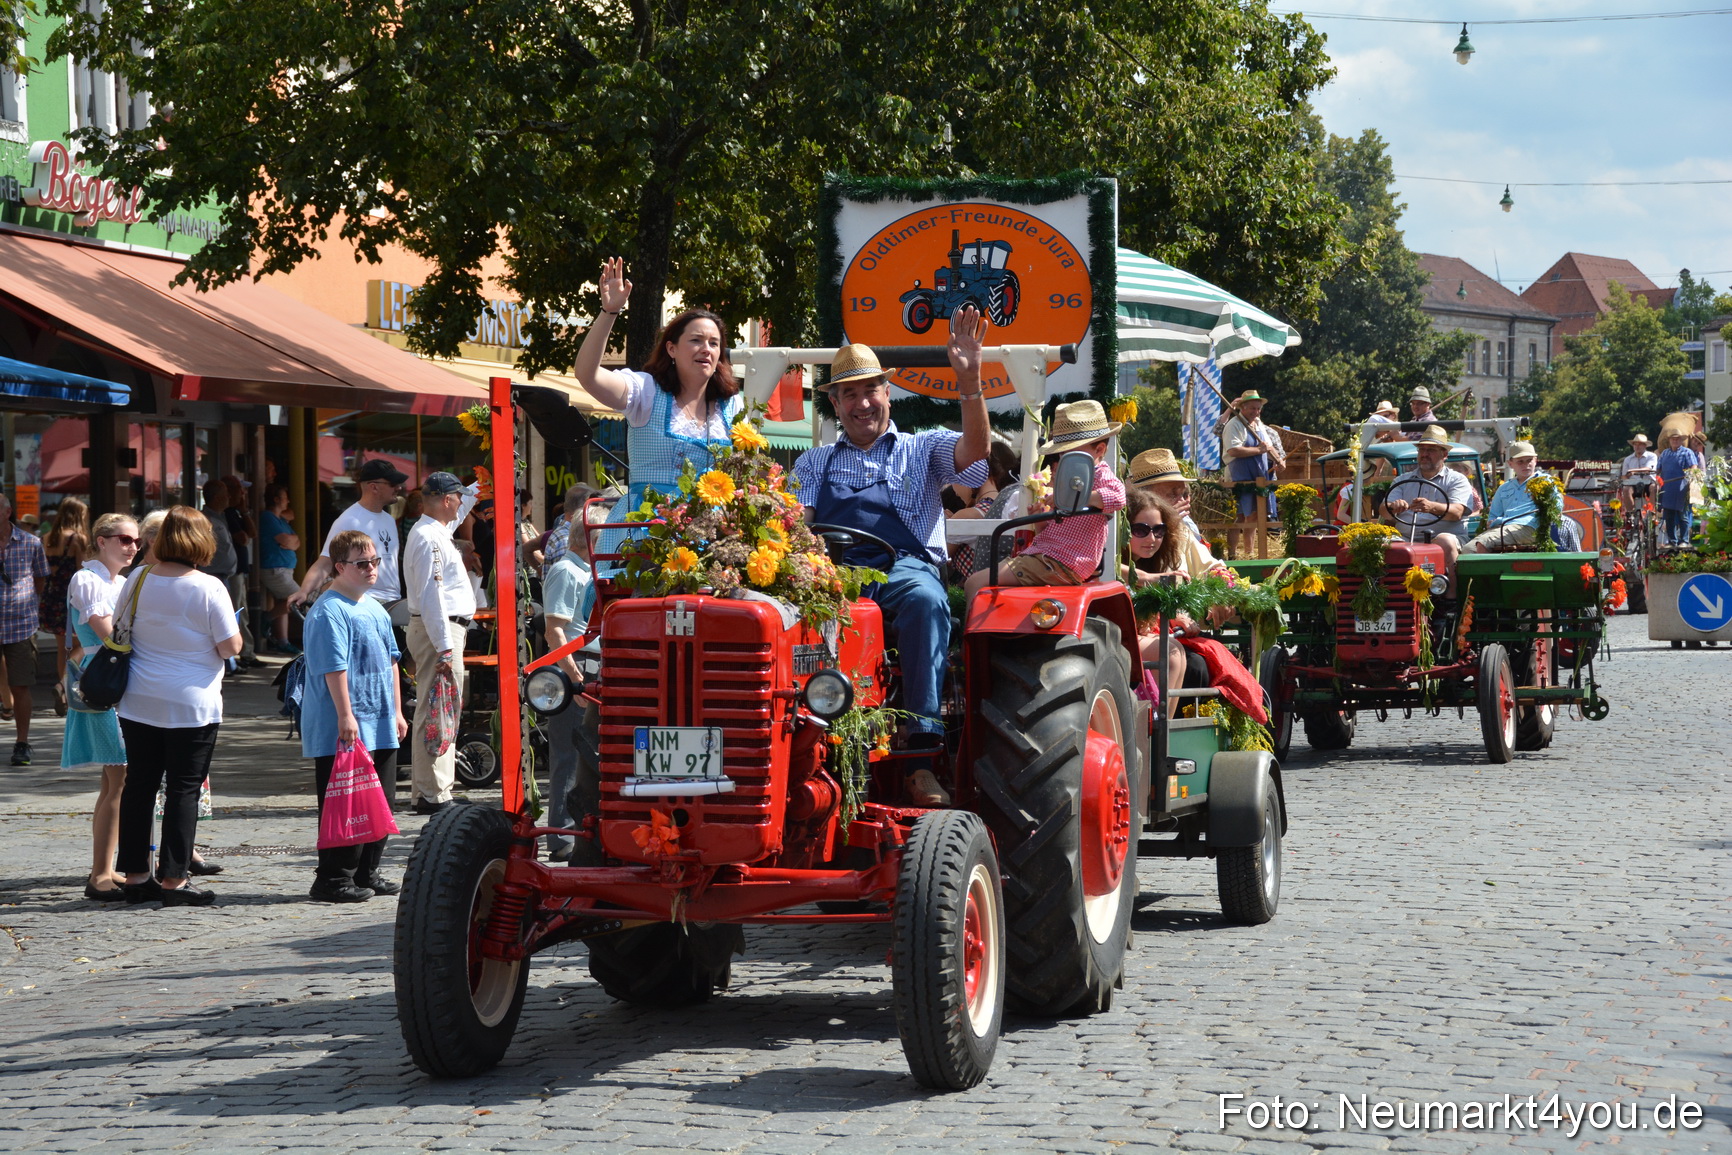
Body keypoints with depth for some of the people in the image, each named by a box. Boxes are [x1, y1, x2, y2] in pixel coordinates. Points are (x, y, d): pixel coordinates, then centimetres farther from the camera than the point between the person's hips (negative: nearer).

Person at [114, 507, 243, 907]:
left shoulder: (138, 579, 1)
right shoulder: (208, 588, -13)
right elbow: (231, 646, -12)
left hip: (139, 703, 5)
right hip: (192, 705, -5)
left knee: (139, 784, 11)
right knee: (184, 790, 1)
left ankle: (135, 875, 16)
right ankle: (173, 879, 1)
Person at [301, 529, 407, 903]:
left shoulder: (375, 609, 16)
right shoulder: (329, 612, -14)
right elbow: (334, 667, -19)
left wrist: (397, 711, 20)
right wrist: (345, 715, -23)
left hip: (380, 727, 9)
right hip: (344, 731, -9)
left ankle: (366, 872, 23)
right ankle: (334, 878, -1)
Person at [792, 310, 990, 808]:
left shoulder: (923, 449, 23)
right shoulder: (815, 462, 30)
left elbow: (973, 452, 2)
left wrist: (969, 380, -13)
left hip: (906, 567, -1)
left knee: (925, 599, -40)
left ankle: (923, 751, -44)